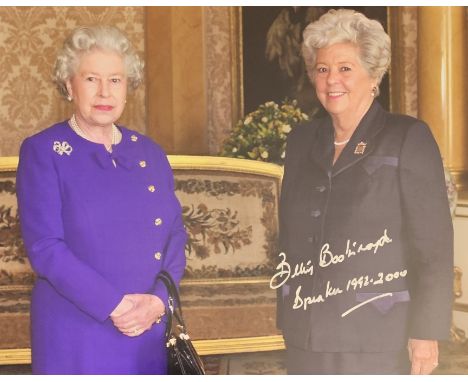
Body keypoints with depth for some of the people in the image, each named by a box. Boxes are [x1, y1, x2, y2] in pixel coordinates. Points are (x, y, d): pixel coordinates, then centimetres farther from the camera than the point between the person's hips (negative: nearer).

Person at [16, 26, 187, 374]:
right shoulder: (43, 152, -3)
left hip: (149, 332, 4)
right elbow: (44, 247, -11)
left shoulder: (150, 153, 10)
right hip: (75, 336, -4)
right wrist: (115, 306, -17)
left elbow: (176, 236, 7)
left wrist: (158, 301, -11)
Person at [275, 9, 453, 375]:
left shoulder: (408, 138, -4)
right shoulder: (301, 141, 11)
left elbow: (434, 245, -8)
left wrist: (426, 331, -12)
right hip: (306, 339, 5)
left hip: (378, 341, -4)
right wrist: (288, 318, 14)